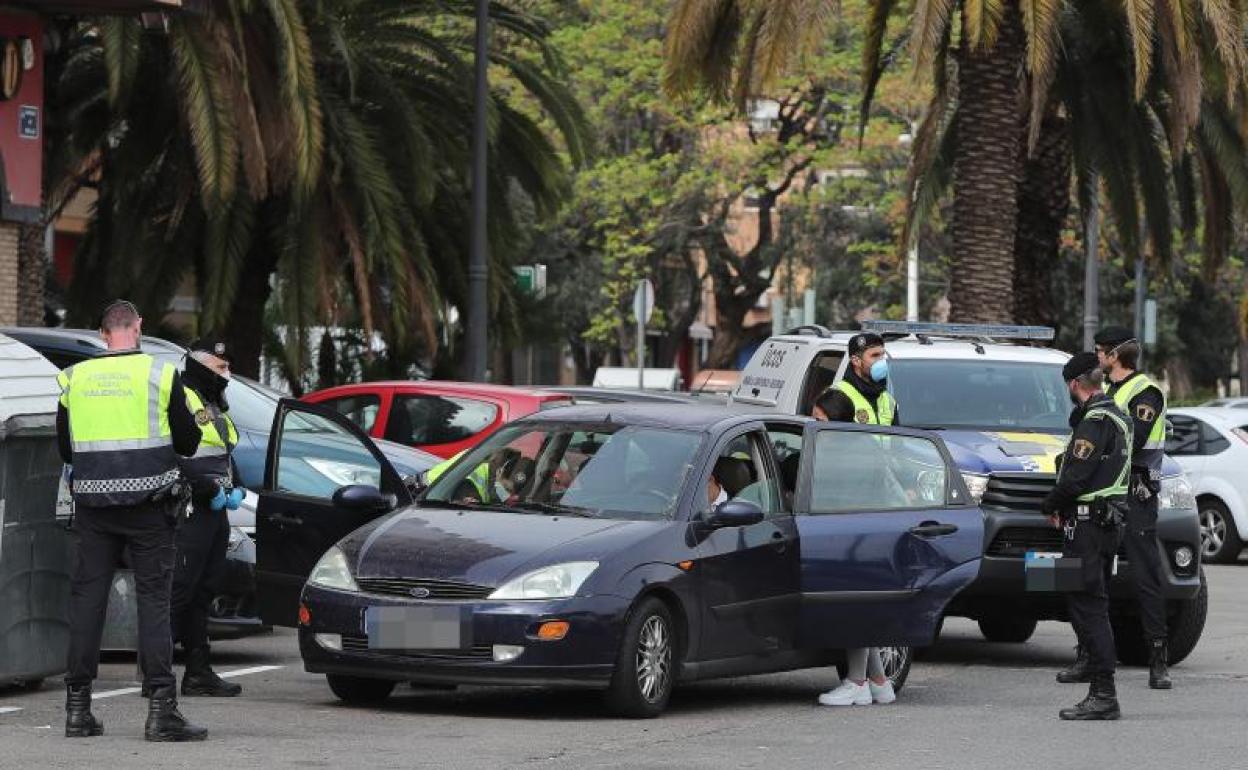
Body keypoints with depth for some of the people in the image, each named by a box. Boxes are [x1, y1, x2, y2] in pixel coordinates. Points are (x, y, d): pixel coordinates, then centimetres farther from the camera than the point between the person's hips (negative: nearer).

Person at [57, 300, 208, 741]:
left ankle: (77, 708, 8)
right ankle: (161, 710, -7)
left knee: (87, 597, 8)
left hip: (92, 504, 3)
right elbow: (188, 443, 1)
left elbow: (65, 449, 12)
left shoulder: (75, 378, 4)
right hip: (147, 504, -3)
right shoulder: (160, 374, -5)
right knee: (154, 599, -1)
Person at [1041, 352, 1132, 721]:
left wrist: (1050, 506, -2)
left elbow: (1076, 476, -20)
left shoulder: (1095, 420, -14)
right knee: (1095, 609, 13)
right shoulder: (1117, 416, 18)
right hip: (1110, 521, 10)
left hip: (1088, 524, -10)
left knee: (1088, 607, -10)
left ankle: (1103, 694, -14)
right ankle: (1102, 693, 15)